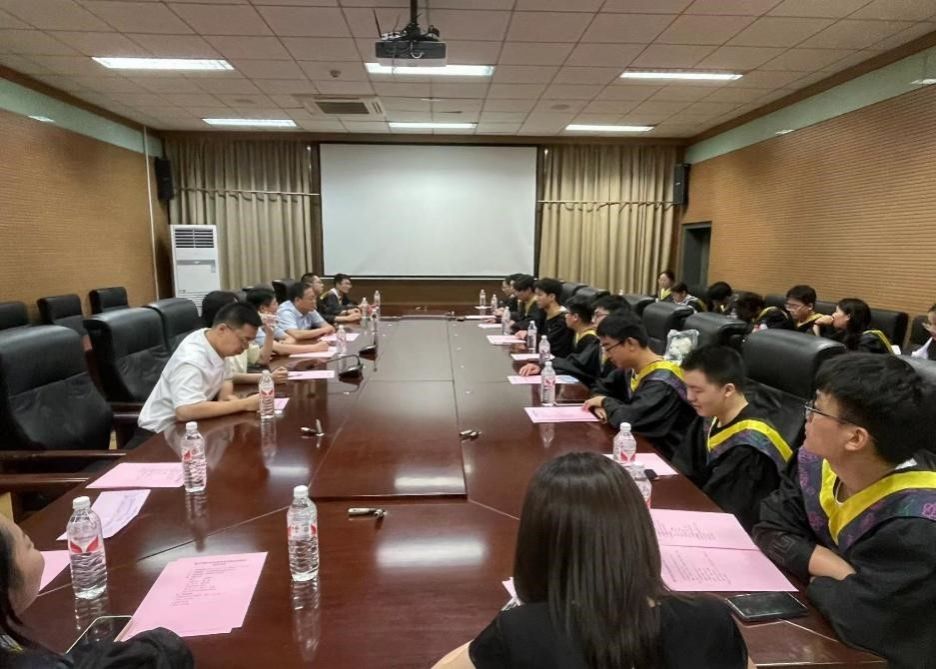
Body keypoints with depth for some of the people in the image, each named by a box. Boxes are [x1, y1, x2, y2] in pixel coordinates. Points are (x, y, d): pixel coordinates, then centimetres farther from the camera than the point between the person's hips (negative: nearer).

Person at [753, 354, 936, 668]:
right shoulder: (818, 461, -9)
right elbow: (770, 530, -7)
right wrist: (833, 570, -22)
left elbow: (859, 619, -34)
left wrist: (819, 580, -15)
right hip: (819, 623, 6)